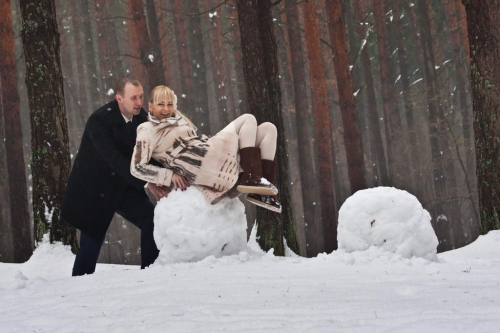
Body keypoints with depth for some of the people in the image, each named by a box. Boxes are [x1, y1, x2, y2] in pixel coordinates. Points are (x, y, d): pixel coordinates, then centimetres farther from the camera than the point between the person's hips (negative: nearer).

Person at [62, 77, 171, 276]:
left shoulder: (140, 117, -3)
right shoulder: (99, 121, -23)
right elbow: (114, 158, -29)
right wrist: (146, 183, -34)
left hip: (124, 185, 6)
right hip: (95, 189, -6)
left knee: (152, 222, -6)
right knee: (92, 238, -3)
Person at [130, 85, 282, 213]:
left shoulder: (176, 119, 28)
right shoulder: (148, 130, 1)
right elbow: (137, 167, -11)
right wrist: (170, 176, -15)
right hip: (202, 164, -9)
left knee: (268, 128, 2)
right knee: (248, 119, -10)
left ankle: (264, 193, -14)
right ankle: (251, 178, -24)